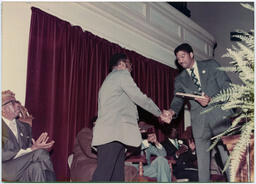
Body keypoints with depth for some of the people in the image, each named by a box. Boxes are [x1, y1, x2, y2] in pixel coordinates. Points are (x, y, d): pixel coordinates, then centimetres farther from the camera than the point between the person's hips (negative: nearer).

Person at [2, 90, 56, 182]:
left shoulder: (25, 126, 18)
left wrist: (36, 147, -10)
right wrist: (32, 149, -19)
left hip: (23, 168, 5)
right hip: (6, 167, -5)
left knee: (36, 166, -30)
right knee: (40, 153, -26)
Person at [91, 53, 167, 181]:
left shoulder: (109, 79, 31)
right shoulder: (122, 74, 2)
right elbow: (139, 98, -2)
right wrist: (159, 113, 10)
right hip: (113, 133, -9)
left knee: (117, 175, 4)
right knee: (103, 175, -18)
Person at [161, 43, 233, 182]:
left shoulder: (211, 65, 9)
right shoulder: (180, 79, 15)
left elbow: (227, 86, 2)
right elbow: (178, 99, 3)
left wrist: (212, 99, -15)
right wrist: (172, 111, -19)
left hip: (219, 115, -2)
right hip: (199, 122, 3)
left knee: (228, 157, -3)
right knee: (202, 162, 4)